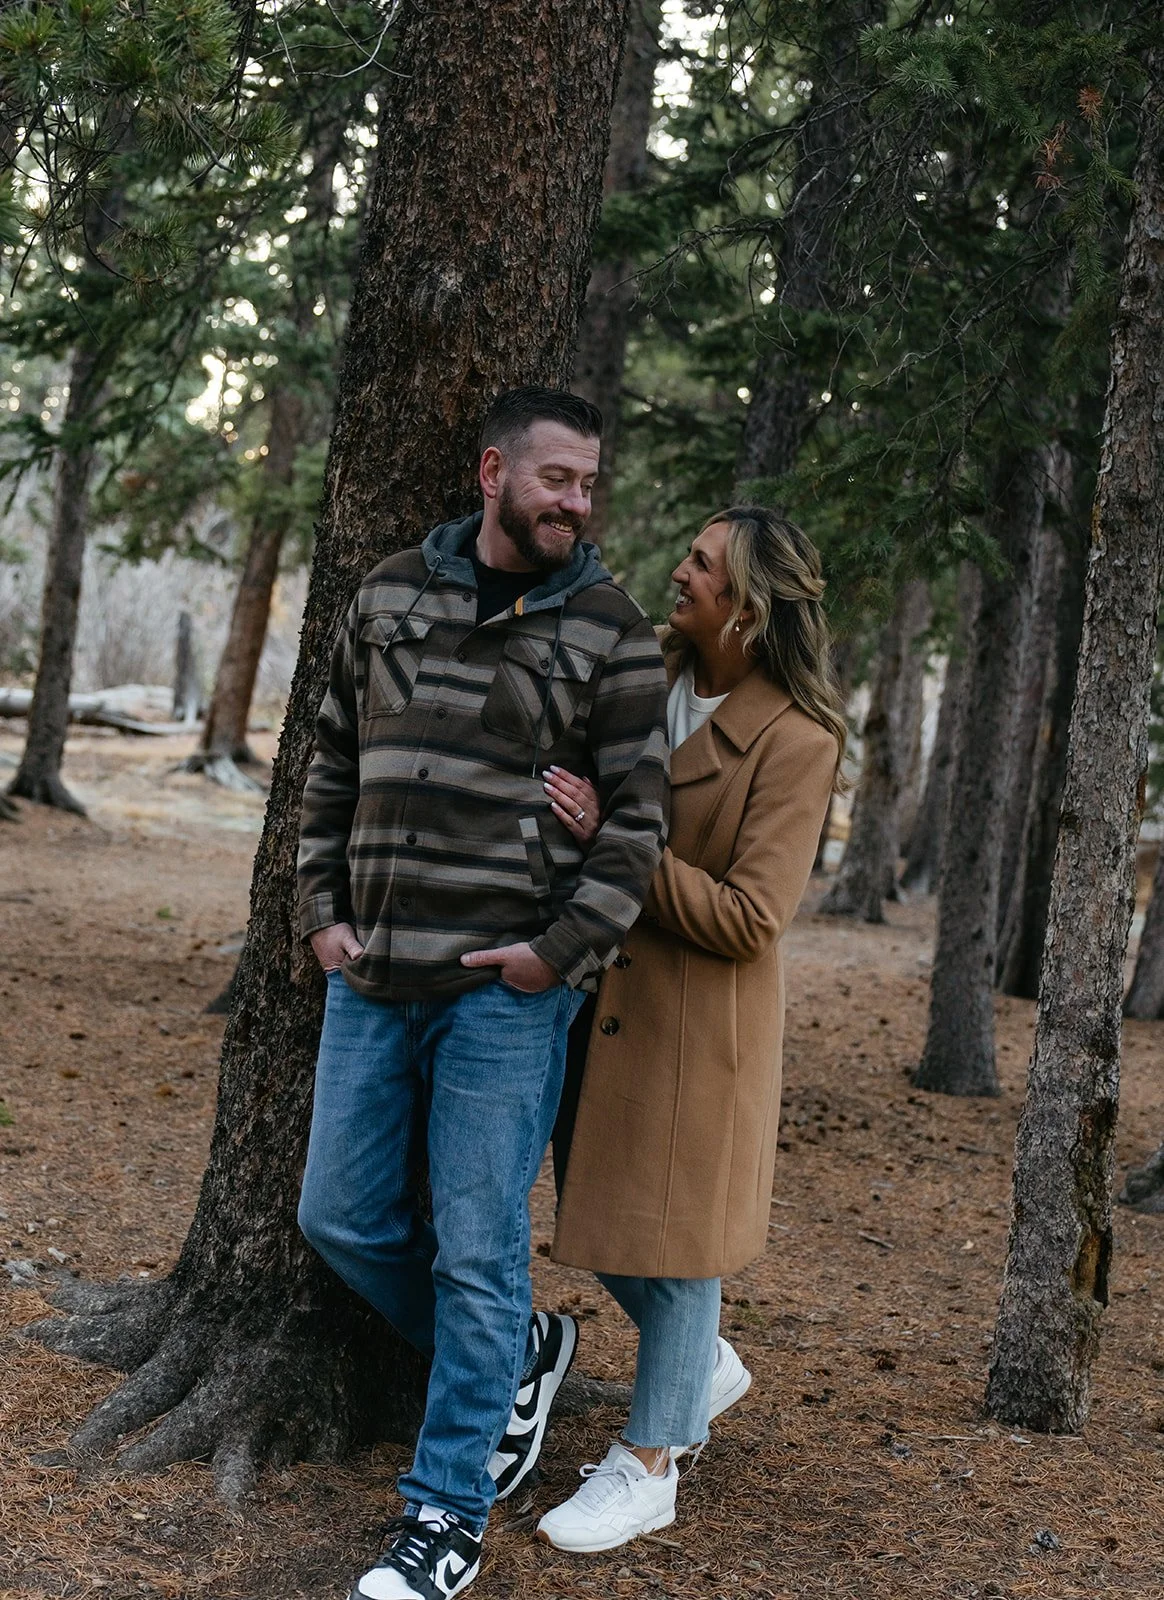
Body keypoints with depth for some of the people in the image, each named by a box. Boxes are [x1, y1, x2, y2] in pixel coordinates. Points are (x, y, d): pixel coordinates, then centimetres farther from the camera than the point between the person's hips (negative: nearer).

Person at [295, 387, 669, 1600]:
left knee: (477, 1246, -2)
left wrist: (566, 949, -12)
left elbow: (637, 815, -3)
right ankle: (516, 1355, 34)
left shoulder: (610, 629, -2)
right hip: (374, 976, 5)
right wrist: (320, 908, 7)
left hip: (506, 987, -4)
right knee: (343, 1218, 11)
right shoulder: (388, 596, 8)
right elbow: (333, 767, 15)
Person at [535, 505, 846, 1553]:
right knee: (598, 1213, 17)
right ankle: (707, 1367, 41)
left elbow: (748, 918, -20)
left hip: (699, 1020, -7)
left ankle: (648, 1465, 20)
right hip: (600, 997, 7)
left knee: (669, 1230, 4)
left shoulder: (795, 741, -17)